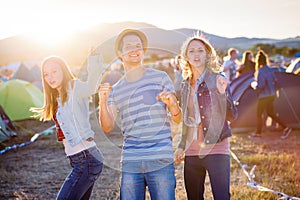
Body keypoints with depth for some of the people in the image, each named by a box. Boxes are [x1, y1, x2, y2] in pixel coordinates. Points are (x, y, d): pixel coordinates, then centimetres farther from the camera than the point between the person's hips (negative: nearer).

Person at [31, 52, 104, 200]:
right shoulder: (58, 100, 18)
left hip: (86, 159, -9)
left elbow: (90, 88, -33)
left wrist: (94, 70, -50)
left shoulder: (75, 88, -8)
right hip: (78, 161, 10)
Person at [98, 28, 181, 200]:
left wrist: (172, 104, -17)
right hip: (130, 161, 2)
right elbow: (108, 127, 8)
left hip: (161, 160, -2)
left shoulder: (160, 77, 8)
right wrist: (103, 102, -9)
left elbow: (178, 118, 5)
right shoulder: (116, 89, 15)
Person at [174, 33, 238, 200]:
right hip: (192, 152, 5)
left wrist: (222, 93, -25)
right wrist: (181, 146, 20)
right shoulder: (186, 85, 12)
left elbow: (232, 116, -11)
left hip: (216, 149, -5)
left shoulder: (218, 80, -3)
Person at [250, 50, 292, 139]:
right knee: (270, 113, 17)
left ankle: (258, 132, 19)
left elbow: (260, 86, -24)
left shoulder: (260, 72, -21)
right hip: (272, 94, 9)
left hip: (264, 96, -9)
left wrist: (253, 85, -6)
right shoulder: (269, 69, 5)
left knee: (258, 114, 8)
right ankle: (286, 128, 12)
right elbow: (275, 81, 15)